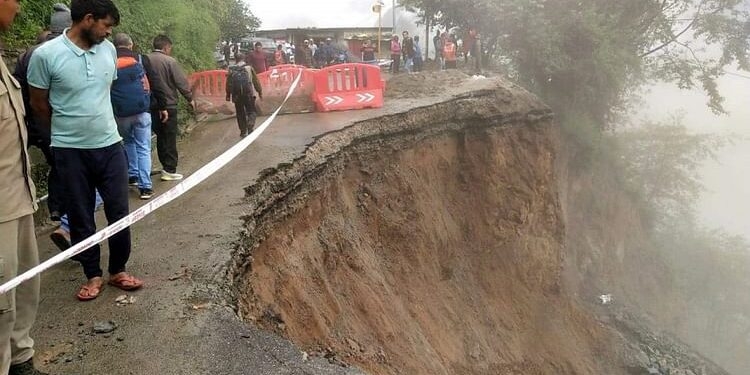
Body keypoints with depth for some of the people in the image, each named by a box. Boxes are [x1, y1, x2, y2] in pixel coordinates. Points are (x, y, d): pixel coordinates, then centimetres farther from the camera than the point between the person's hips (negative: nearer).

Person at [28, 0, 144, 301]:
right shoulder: (46, 54, -13)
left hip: (110, 145, 4)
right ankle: (93, 275, 22)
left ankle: (118, 270, 23)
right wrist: (67, 130, 11)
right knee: (81, 217, 8)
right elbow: (39, 104, -1)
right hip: (71, 151, -3)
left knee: (119, 212, 7)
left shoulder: (108, 50, 1)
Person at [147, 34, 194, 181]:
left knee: (160, 136, 16)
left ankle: (165, 165, 23)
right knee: (170, 138, 0)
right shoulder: (169, 61, -12)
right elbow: (181, 82, -12)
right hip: (168, 105, -6)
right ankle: (169, 170, 1)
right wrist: (190, 98, 2)